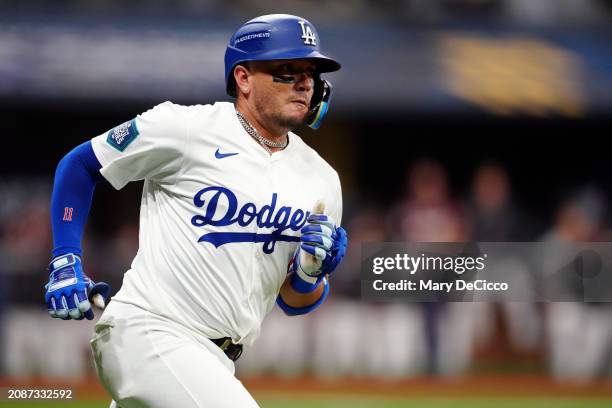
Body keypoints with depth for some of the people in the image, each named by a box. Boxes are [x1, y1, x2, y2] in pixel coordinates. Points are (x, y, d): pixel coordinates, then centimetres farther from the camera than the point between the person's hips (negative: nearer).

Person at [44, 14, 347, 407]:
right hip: (147, 332, -7)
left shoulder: (321, 180, 9)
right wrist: (66, 262, -5)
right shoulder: (187, 128, -7)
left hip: (215, 361, 8)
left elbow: (294, 302, 14)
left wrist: (311, 272, -10)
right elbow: (80, 164, 5)